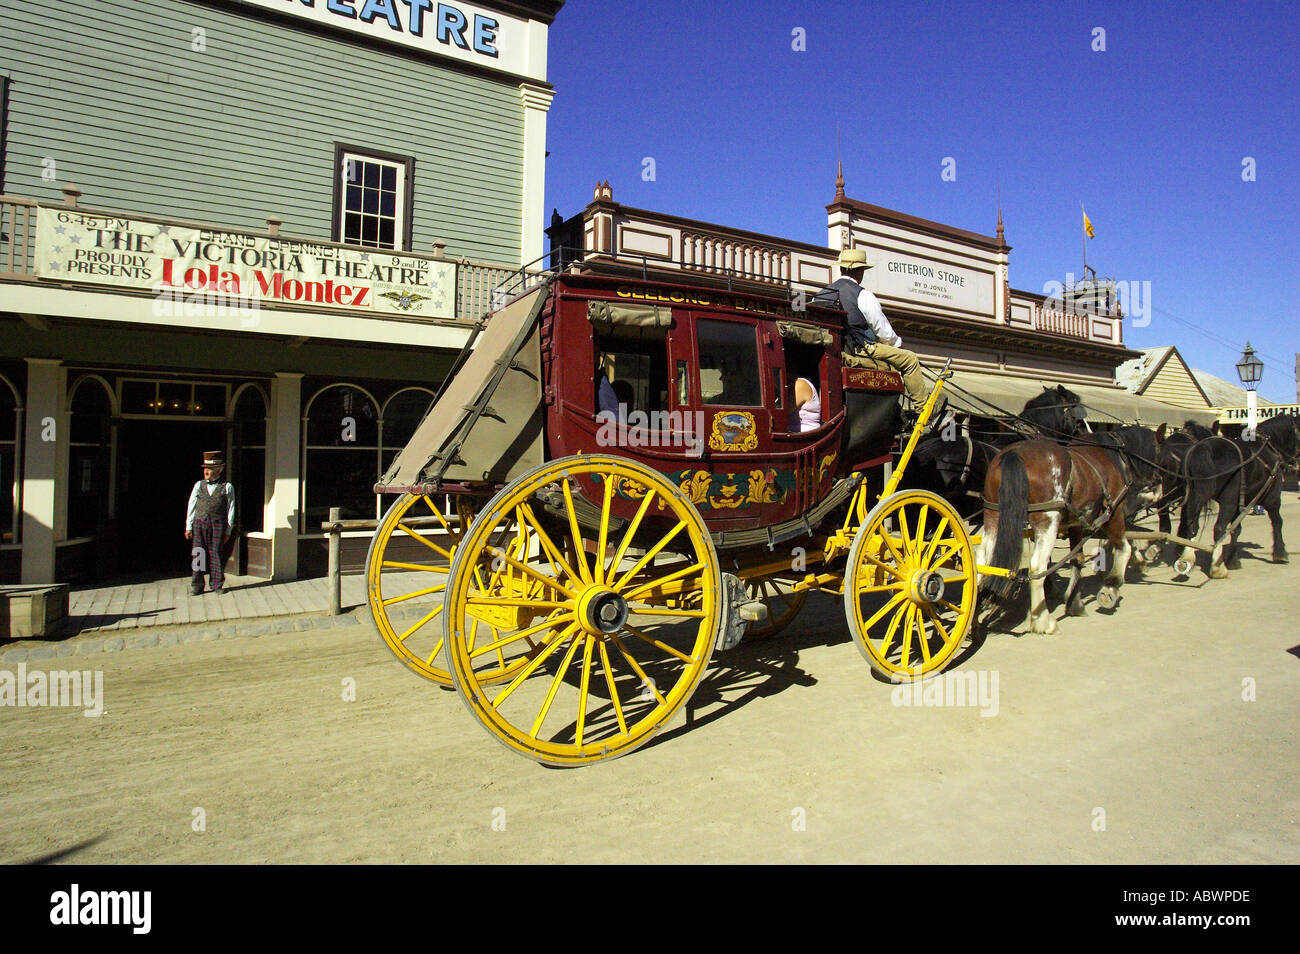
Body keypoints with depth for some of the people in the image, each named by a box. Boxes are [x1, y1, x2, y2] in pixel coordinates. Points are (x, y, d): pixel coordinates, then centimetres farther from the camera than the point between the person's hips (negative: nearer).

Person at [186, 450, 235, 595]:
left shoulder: (227, 487, 4)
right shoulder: (199, 485, 11)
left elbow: (230, 509, 4)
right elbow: (191, 506, 13)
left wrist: (227, 531, 1)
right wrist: (188, 527, 9)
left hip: (218, 524, -2)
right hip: (200, 523, 2)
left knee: (215, 553, 1)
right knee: (198, 554, 1)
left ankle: (217, 585, 10)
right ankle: (197, 586, 8)